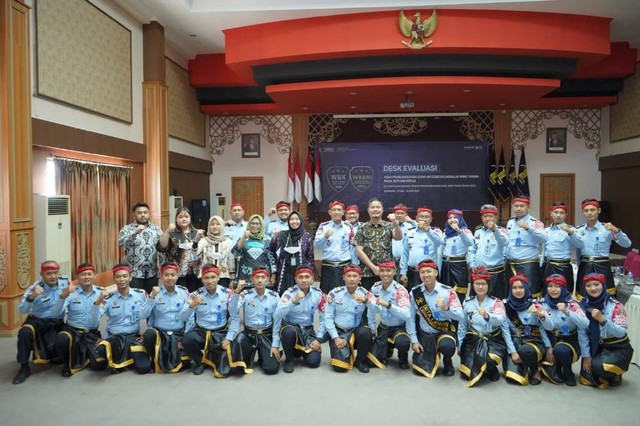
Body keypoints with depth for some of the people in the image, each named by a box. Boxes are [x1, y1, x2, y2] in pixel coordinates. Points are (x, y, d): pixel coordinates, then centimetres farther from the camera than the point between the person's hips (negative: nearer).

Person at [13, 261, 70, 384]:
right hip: (38, 321, -2)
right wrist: (32, 296, -43)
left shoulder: (65, 282, -8)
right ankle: (24, 367, -14)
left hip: (58, 322, 3)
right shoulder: (34, 288, -16)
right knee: (24, 332, -32)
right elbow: (21, 310, -29)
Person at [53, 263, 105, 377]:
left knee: (100, 364, -17)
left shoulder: (100, 292, -1)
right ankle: (69, 364, -5)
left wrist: (97, 303, -22)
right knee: (61, 339, -37)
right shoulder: (71, 292, -4)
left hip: (92, 333, 1)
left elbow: (95, 321, -3)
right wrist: (63, 296, -32)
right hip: (72, 330, -1)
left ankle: (84, 357, 19)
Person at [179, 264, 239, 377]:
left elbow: (235, 318, -6)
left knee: (223, 371, -16)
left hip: (221, 333, -1)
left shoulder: (228, 294, -6)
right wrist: (192, 305, -30)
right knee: (187, 339, -33)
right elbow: (182, 318, -11)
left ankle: (212, 357, 22)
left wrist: (228, 338, -15)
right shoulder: (195, 295, -4)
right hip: (200, 332, 1)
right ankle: (200, 360, 1)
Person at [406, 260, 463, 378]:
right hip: (424, 334, 2)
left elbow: (460, 316, -18)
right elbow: (410, 317, -3)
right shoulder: (414, 292, -7)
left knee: (446, 346, -36)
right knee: (420, 369, -9)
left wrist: (446, 308, -37)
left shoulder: (447, 291, -13)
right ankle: (432, 354, 27)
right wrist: (414, 340, -5)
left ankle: (447, 362, 3)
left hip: (445, 332, -2)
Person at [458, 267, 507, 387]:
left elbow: (500, 320, -23)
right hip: (473, 339, 2)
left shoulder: (496, 302, -3)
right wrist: (459, 346, 7)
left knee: (489, 358, -34)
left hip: (493, 339, -2)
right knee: (467, 373, -15)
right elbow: (462, 326, 12)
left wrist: (487, 316, -43)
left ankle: (492, 370, 4)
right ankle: (478, 370, 22)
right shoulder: (467, 303, 6)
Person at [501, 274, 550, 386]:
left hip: (534, 342, -1)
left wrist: (548, 347, -17)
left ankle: (536, 370, -2)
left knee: (524, 351, -37)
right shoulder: (506, 305, 1)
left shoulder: (535, 304, 1)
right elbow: (505, 330, -2)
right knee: (512, 377, -20)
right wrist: (513, 351, -11)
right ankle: (523, 367, 17)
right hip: (516, 342, 1)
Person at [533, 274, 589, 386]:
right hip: (552, 340, 2)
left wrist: (566, 312, -39)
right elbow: (549, 326, -18)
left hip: (570, 340, -2)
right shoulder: (544, 303, -3)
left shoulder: (571, 303, -10)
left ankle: (568, 374, -4)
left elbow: (585, 324, -25)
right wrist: (542, 317, -39)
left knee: (560, 350, -32)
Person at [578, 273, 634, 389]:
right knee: (586, 378, -7)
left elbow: (621, 332, -25)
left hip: (619, 349, -3)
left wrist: (602, 319, -38)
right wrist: (586, 355, -10)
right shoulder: (583, 305, -7)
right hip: (596, 347, 4)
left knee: (598, 366, -30)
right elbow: (582, 332, -7)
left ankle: (615, 376, 6)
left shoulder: (615, 305, -16)